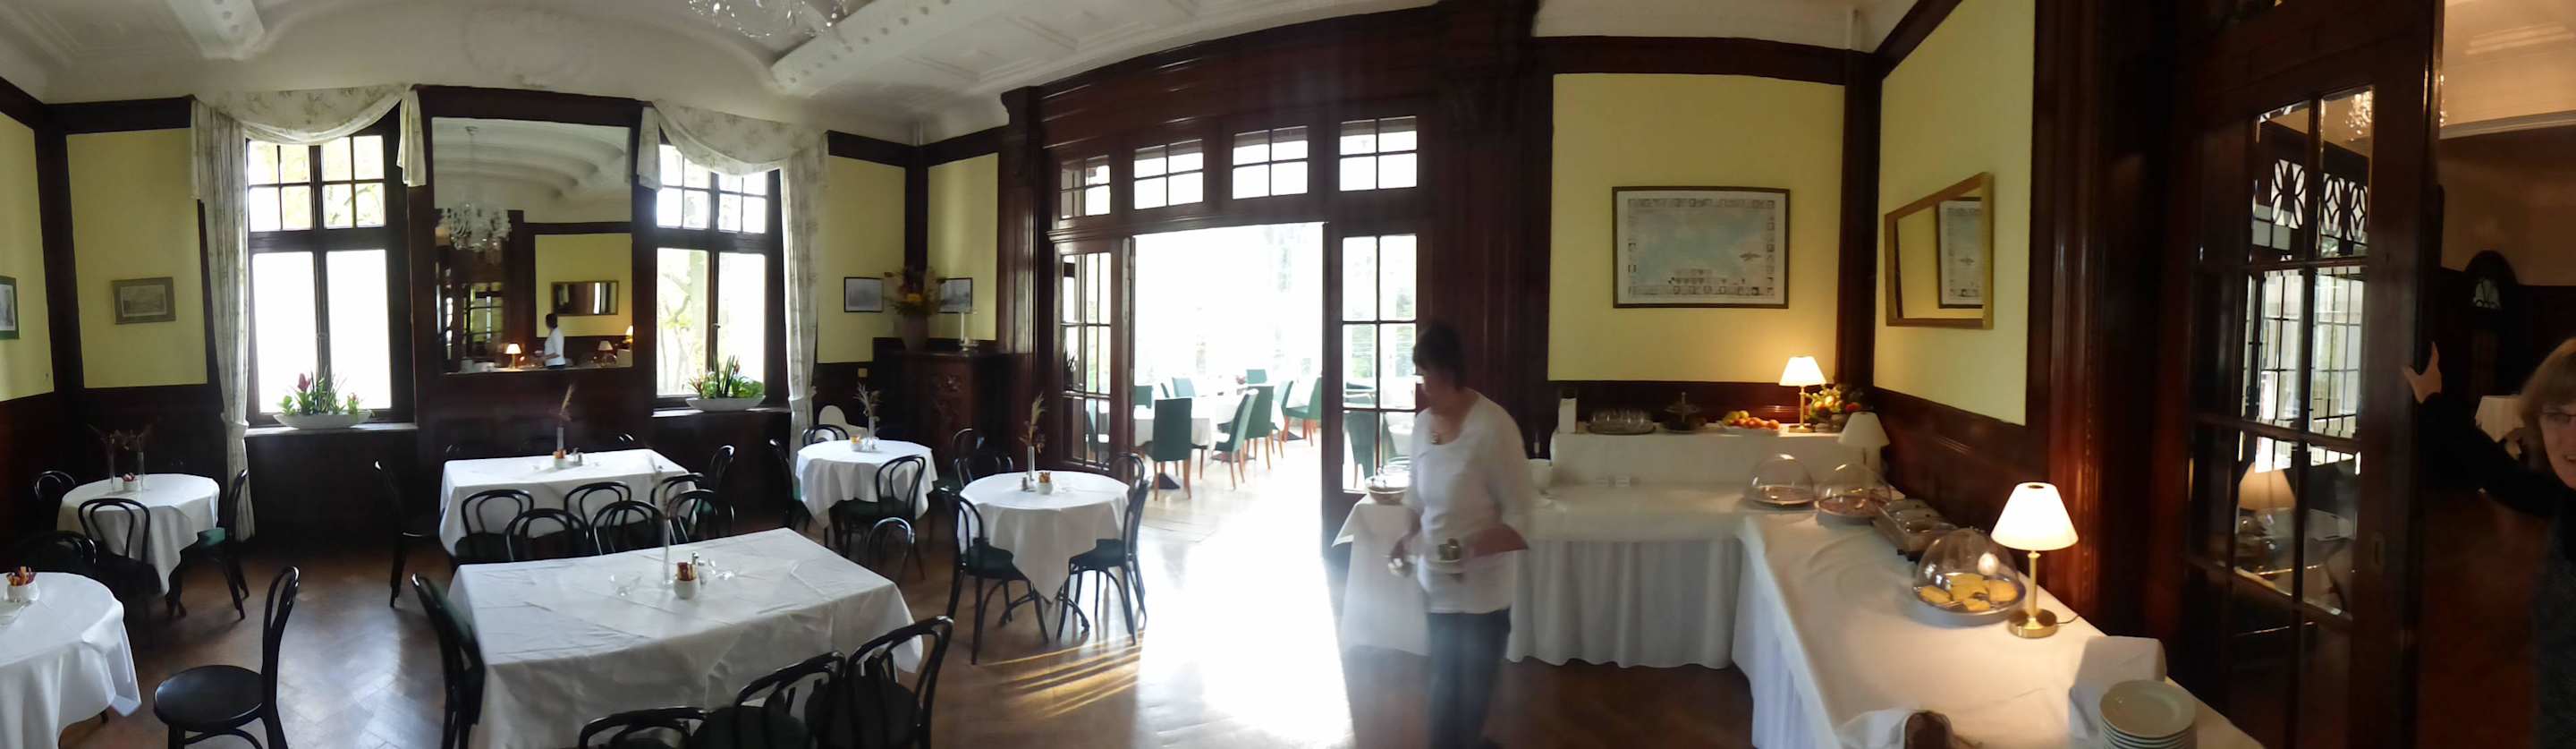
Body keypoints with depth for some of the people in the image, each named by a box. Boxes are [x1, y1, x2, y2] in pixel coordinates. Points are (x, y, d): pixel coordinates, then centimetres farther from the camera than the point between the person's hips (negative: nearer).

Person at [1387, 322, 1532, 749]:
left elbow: (1519, 513, -18)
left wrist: (1473, 549, -30)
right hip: (1437, 577, 5)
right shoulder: (1423, 424, 0)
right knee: (1445, 675, 17)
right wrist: (1409, 538, -4)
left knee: (1474, 680, 10)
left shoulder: (1493, 427, -20)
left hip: (1483, 582, -5)